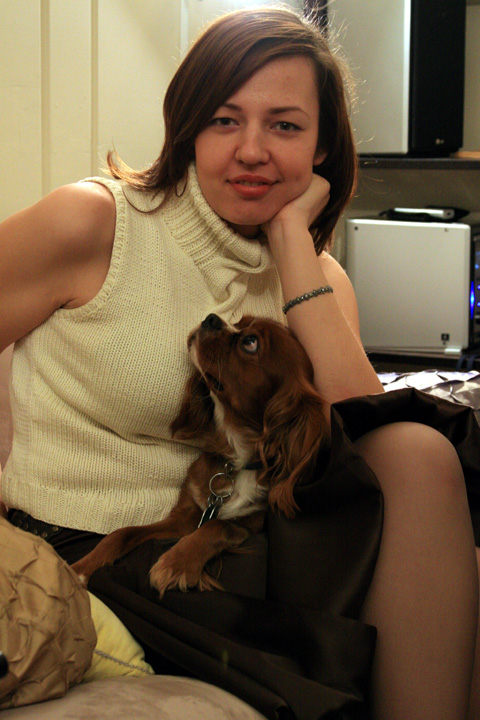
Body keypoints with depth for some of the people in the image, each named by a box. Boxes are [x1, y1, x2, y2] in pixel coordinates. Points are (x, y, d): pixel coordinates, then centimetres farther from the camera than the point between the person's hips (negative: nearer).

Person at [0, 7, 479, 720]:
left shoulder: (318, 276, 9)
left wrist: (293, 242, -10)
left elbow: (367, 427, -11)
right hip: (81, 561, -5)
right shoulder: (92, 222, -7)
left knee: (420, 454, -17)